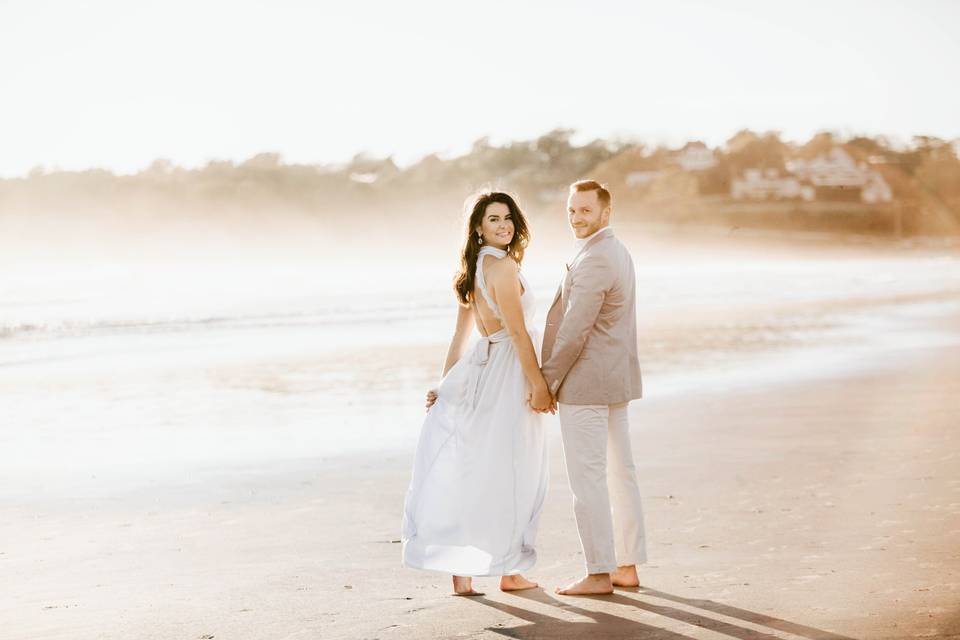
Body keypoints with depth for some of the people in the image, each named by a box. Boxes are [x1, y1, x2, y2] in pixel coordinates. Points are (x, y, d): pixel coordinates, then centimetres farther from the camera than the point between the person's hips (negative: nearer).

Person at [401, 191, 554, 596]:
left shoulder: (472, 271, 12)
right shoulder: (502, 265, -15)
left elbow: (459, 337, 15)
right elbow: (518, 331, -19)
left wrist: (446, 385, 17)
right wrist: (538, 384, -16)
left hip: (483, 369, 8)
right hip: (510, 370, -8)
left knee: (471, 471, 6)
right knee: (510, 473, 2)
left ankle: (461, 571, 7)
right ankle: (510, 570, 11)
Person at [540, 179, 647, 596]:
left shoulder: (593, 261, -19)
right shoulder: (618, 251, 14)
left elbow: (574, 331, -21)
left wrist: (547, 381, -12)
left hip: (585, 384, -10)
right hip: (617, 379, 10)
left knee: (588, 478, -5)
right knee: (620, 472, 12)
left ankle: (599, 573, -1)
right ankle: (627, 566, 18)